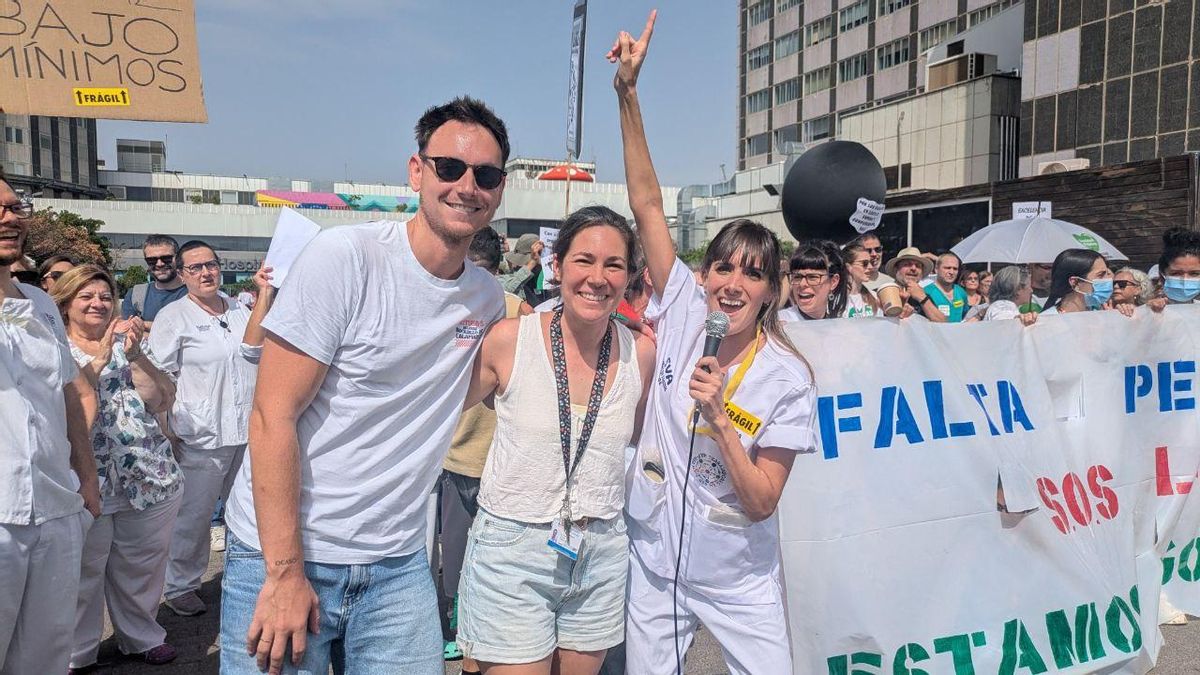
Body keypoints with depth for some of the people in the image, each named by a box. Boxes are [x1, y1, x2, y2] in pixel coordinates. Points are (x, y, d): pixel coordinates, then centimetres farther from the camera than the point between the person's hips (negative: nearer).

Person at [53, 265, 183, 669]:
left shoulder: (130, 343, 10)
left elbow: (161, 401, -2)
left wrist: (135, 355, -14)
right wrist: (101, 357, -21)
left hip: (148, 476, 3)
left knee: (142, 566, 13)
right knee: (84, 571, 6)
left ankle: (142, 636, 31)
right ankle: (75, 653, 24)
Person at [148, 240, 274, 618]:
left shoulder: (239, 310, 10)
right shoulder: (173, 316, -3)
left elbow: (252, 347, -9)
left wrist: (265, 295, -16)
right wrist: (167, 434, -7)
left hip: (248, 431, 5)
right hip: (202, 435, -4)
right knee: (193, 516, 3)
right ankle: (181, 586, 21)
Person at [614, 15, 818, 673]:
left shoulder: (787, 378, -14)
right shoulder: (684, 313, -9)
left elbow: (761, 502, -15)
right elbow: (647, 204, -12)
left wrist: (718, 415, -27)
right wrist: (628, 92, -16)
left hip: (739, 583, -1)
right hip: (653, 567, 2)